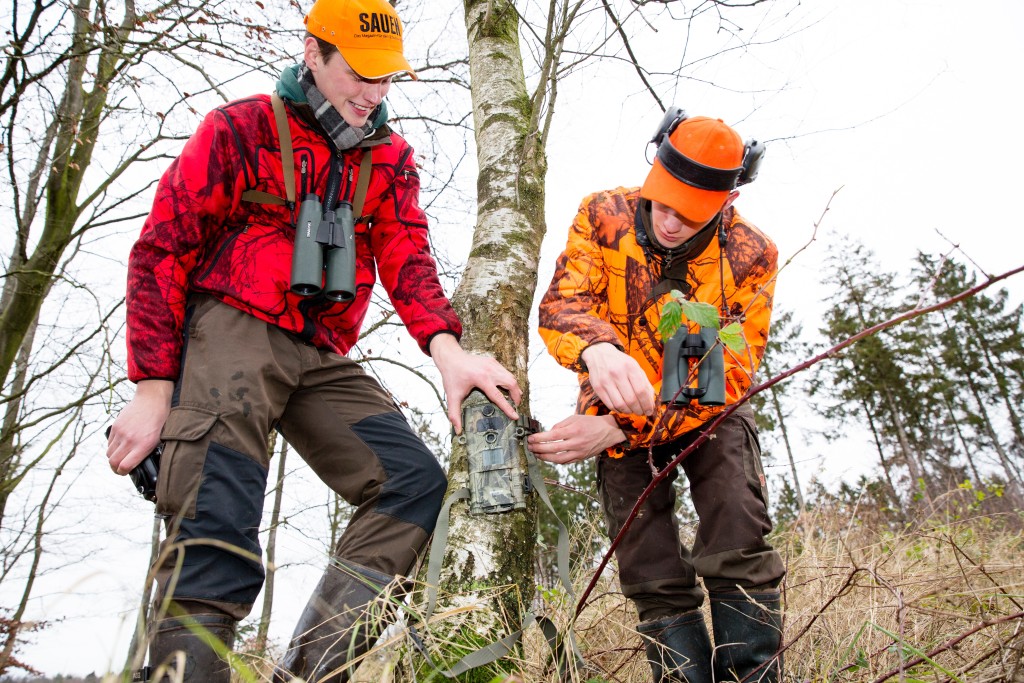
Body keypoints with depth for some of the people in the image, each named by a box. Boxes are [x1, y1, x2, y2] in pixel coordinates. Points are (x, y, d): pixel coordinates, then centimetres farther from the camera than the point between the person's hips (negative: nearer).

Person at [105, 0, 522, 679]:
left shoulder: (391, 158, 14)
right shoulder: (242, 128, 2)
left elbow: (406, 257, -1)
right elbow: (161, 251, -1)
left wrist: (446, 350, -22)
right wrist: (152, 388, -10)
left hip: (321, 356, 5)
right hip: (232, 328, -4)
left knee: (416, 480, -11)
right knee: (219, 524, -19)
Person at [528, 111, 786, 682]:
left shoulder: (751, 255, -16)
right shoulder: (604, 216, -13)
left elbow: (728, 377, -21)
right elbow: (563, 300, -25)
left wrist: (614, 430, -31)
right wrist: (597, 349, -52)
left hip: (710, 414, 0)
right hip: (621, 405, 1)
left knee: (739, 556, -17)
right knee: (655, 582, -3)